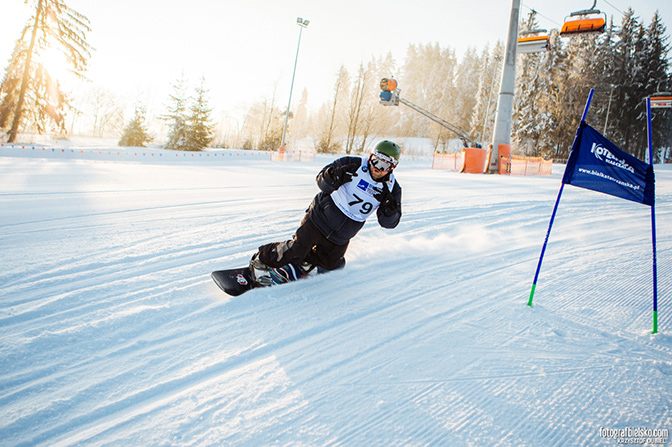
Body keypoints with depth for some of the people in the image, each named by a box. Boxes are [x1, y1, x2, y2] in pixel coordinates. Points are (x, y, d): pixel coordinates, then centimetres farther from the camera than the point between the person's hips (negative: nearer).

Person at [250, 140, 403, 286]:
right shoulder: (354, 165, -15)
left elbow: (388, 222, -5)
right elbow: (322, 182, -15)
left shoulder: (392, 188, -5)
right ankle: (262, 260, 14)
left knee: (330, 265, 10)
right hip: (320, 218, -4)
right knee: (297, 248, -8)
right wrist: (333, 177, -38)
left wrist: (390, 210, -28)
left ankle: (304, 260, 38)